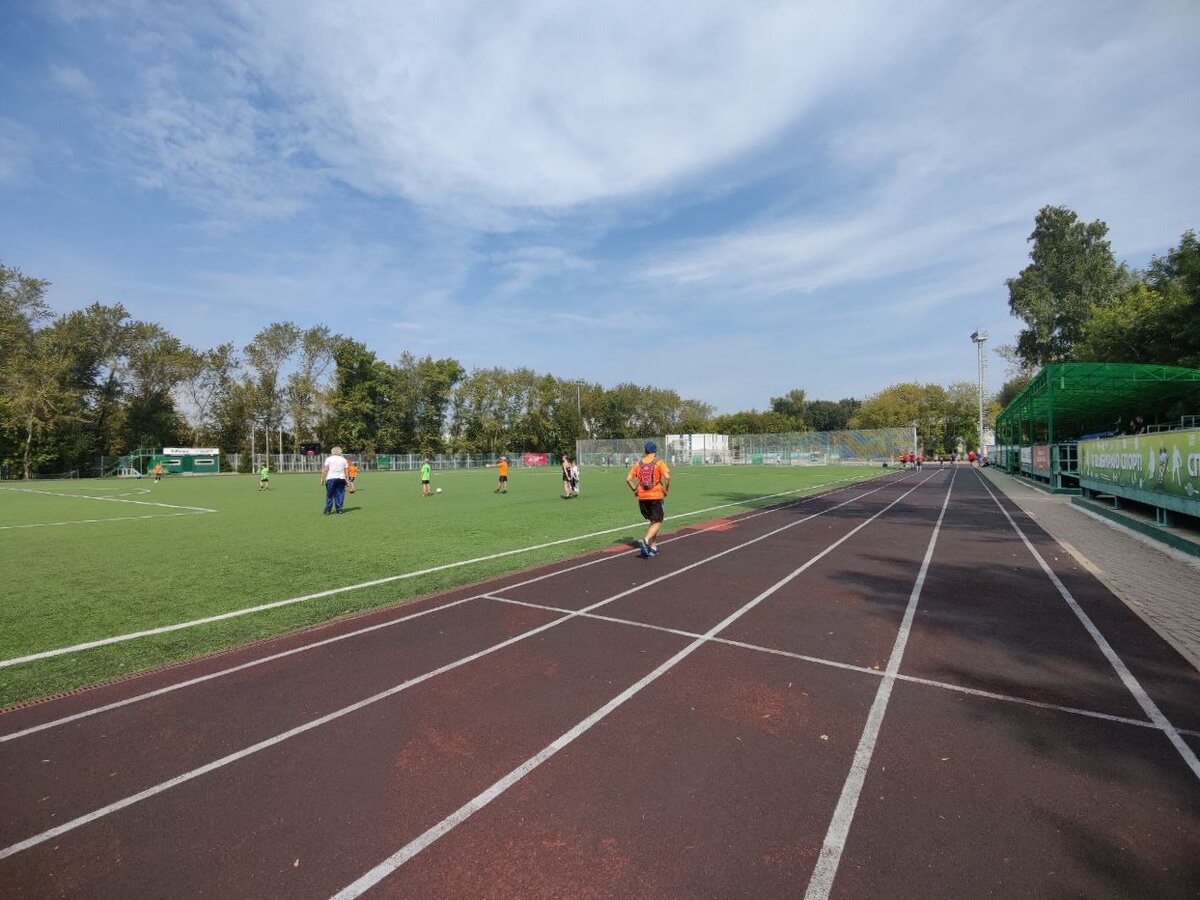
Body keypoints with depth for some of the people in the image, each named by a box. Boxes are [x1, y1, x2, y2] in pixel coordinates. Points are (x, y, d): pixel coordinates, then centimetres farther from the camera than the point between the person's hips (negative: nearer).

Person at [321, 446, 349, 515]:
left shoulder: (329, 459, 6)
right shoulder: (343, 459, 11)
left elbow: (325, 470, -2)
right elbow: (346, 471, 6)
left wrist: (322, 479, 1)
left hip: (330, 478, -2)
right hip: (341, 478, 2)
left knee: (329, 495, 3)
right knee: (340, 494, 6)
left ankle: (327, 511, 4)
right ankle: (339, 510, 5)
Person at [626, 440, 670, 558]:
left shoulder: (638, 463, 6)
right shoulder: (659, 462, -4)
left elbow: (628, 479, -1)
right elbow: (667, 477, -17)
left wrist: (634, 490, 11)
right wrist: (665, 490, -4)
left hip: (642, 497, 4)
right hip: (656, 496, -4)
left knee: (653, 521, 19)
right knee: (657, 523, 3)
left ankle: (653, 547, 19)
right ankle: (646, 541, -20)